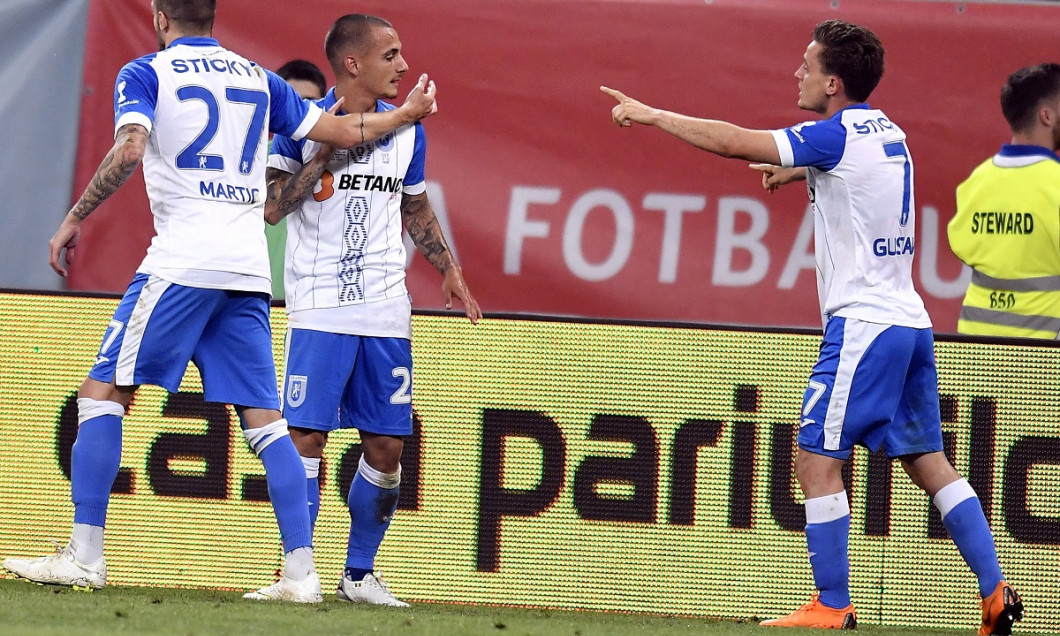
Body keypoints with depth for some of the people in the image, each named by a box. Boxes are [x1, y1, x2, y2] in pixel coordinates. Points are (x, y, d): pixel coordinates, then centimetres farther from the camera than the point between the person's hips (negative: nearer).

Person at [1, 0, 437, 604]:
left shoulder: (145, 73, 3)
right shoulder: (258, 78, 17)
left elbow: (128, 151, -14)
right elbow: (343, 131, 20)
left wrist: (74, 219, -9)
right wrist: (406, 115, 37)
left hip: (182, 261, -5)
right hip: (250, 270, 5)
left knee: (103, 393, 1)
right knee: (265, 421, 5)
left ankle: (85, 555, -8)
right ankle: (302, 571, -4)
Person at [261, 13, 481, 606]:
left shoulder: (407, 129, 10)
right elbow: (270, 208, -9)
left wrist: (449, 268, 15)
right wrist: (326, 153, -16)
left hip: (386, 312, 4)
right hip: (320, 310, -4)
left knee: (387, 447, 3)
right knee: (307, 438, -9)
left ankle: (360, 574, 16)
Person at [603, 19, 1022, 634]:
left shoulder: (836, 136, -12)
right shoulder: (885, 131, 14)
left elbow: (733, 143, -15)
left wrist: (649, 115, -6)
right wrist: (797, 170, 33)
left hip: (863, 322, -9)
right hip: (909, 321, 9)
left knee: (818, 458, -4)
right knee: (929, 461, 9)